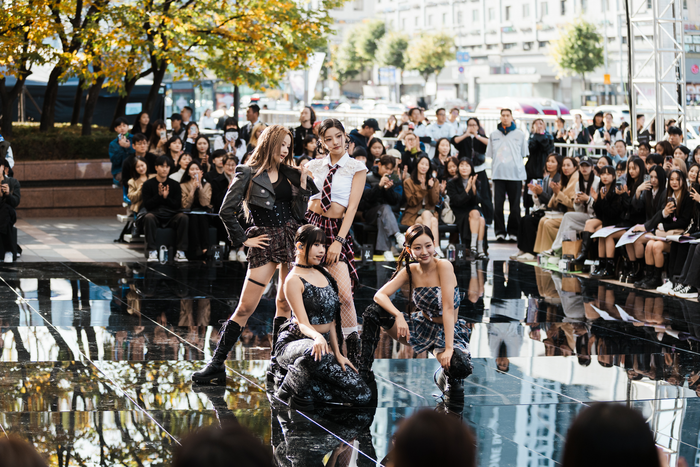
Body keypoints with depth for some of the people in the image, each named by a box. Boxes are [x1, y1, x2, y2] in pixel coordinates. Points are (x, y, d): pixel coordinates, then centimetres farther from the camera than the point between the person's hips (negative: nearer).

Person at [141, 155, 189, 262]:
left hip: (171, 216, 2)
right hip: (155, 215, -2)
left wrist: (166, 197, -13)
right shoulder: (148, 184, 5)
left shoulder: (175, 184, 10)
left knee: (183, 217, -29)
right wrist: (159, 195, -15)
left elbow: (178, 205, 3)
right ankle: (152, 251, -32)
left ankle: (180, 252, -28)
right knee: (148, 217, -35)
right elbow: (147, 205, -3)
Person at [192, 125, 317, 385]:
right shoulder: (248, 174, -2)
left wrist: (303, 186, 0)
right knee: (246, 307, -7)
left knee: (286, 303, 6)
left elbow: (298, 213, 10)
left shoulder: (288, 173, 13)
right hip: (266, 242, -5)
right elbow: (226, 211, -4)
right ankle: (217, 365, -4)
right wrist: (243, 239, -4)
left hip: (292, 239, 5)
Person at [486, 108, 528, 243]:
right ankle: (500, 231, 1)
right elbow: (490, 154, 15)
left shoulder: (520, 134, 8)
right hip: (498, 174, 1)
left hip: (515, 174, -1)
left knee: (515, 205, 0)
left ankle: (513, 232, 6)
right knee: (498, 204, -4)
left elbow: (523, 154, 11)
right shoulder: (494, 135, 13)